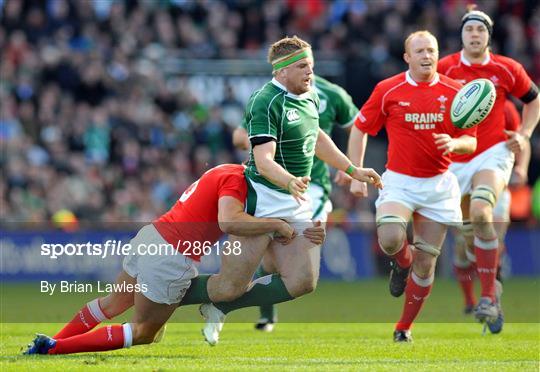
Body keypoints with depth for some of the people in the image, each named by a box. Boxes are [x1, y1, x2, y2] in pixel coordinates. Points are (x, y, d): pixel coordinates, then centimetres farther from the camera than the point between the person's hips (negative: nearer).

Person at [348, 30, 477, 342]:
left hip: (438, 185, 2)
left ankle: (405, 327, 19)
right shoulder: (388, 90, -4)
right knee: (390, 239, -28)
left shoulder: (455, 92, -1)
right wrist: (356, 175, -1)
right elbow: (360, 130, 5)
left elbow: (471, 141, 4)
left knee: (426, 263, 2)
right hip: (399, 181, -2)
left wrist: (454, 143, -19)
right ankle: (402, 263, 10)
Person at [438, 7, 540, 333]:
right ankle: (491, 288, 34)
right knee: (469, 233, 10)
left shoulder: (506, 69, 0)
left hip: (494, 152, -3)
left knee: (480, 212, -28)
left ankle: (488, 297, -23)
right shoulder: (445, 68, -3)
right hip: (455, 158, 3)